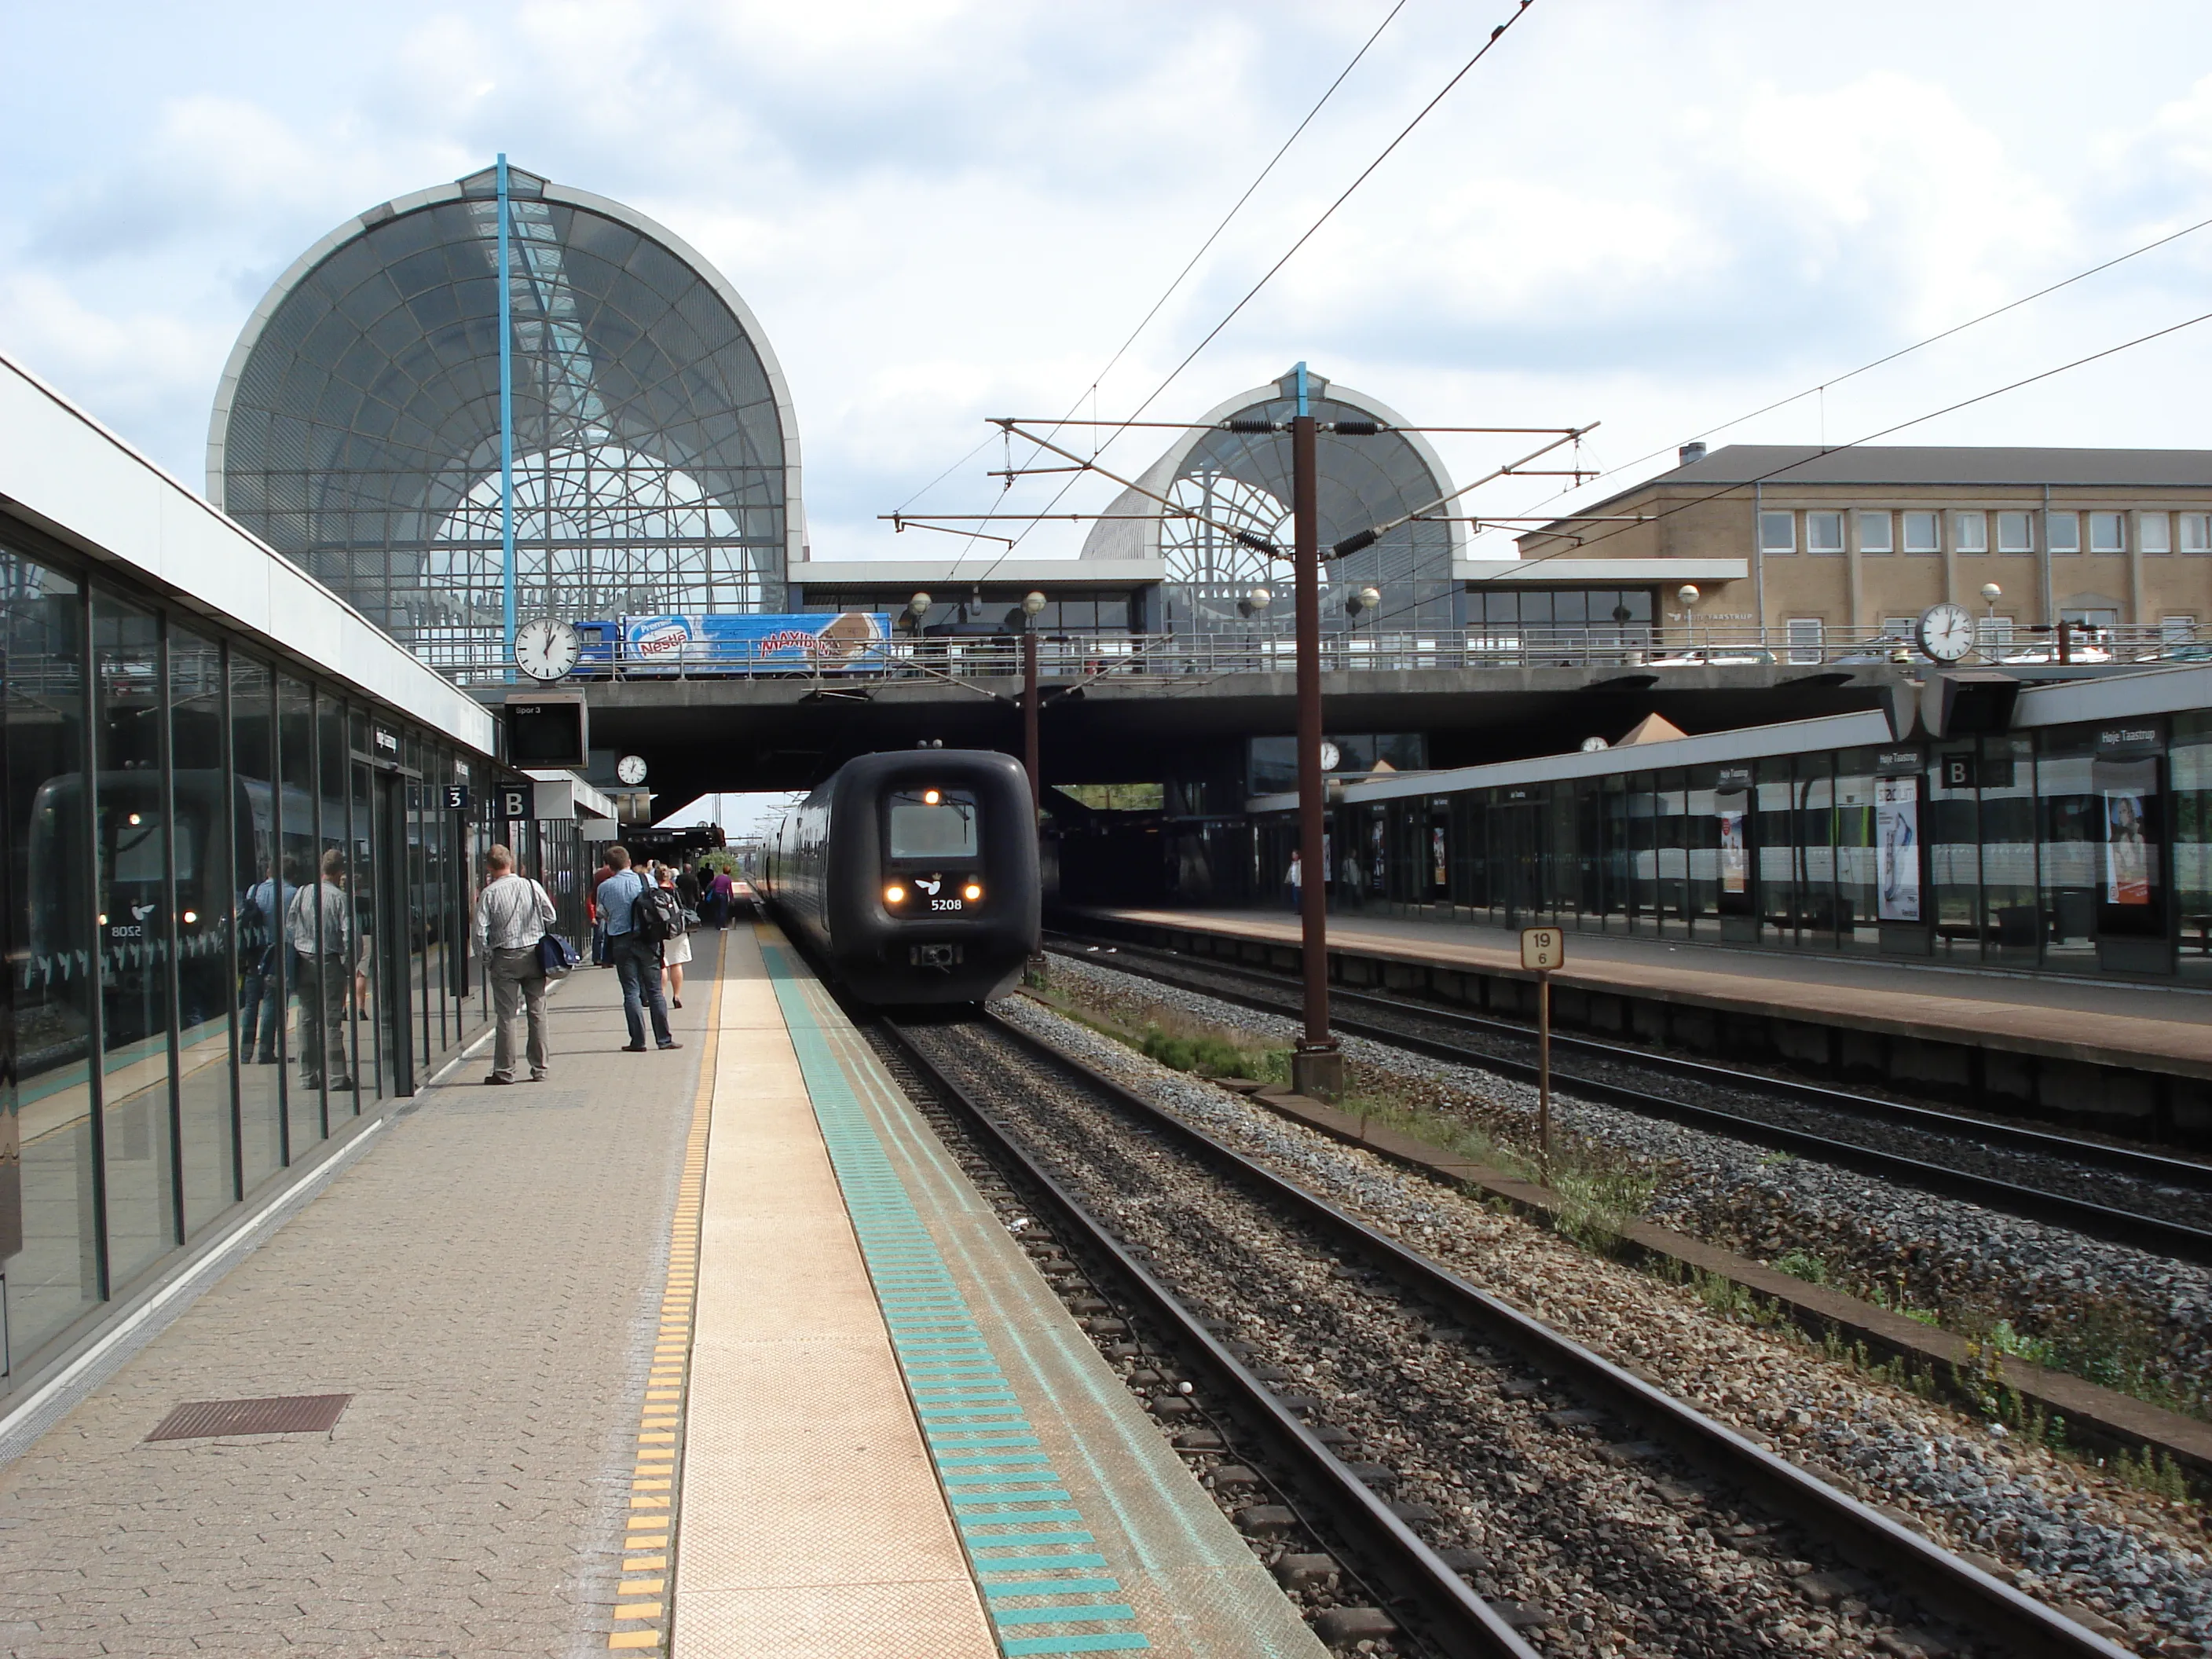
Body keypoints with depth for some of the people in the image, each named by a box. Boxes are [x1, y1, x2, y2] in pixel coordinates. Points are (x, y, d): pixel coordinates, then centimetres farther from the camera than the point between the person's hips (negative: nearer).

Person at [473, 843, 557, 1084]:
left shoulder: (489, 893, -8)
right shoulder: (532, 886, -1)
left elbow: (481, 931, -11)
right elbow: (550, 916, 4)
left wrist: (486, 959, 1)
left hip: (505, 958, -2)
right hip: (534, 954, 3)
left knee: (505, 1016, 3)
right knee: (537, 1013, 8)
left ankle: (504, 1071, 5)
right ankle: (539, 1069, 11)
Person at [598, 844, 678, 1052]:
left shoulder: (605, 887, -4)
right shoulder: (646, 881, -3)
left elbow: (603, 915, 7)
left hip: (621, 941, -1)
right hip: (647, 940, 1)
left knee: (631, 992, 3)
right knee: (654, 991, 6)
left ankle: (638, 1041, 0)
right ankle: (664, 1039, 8)